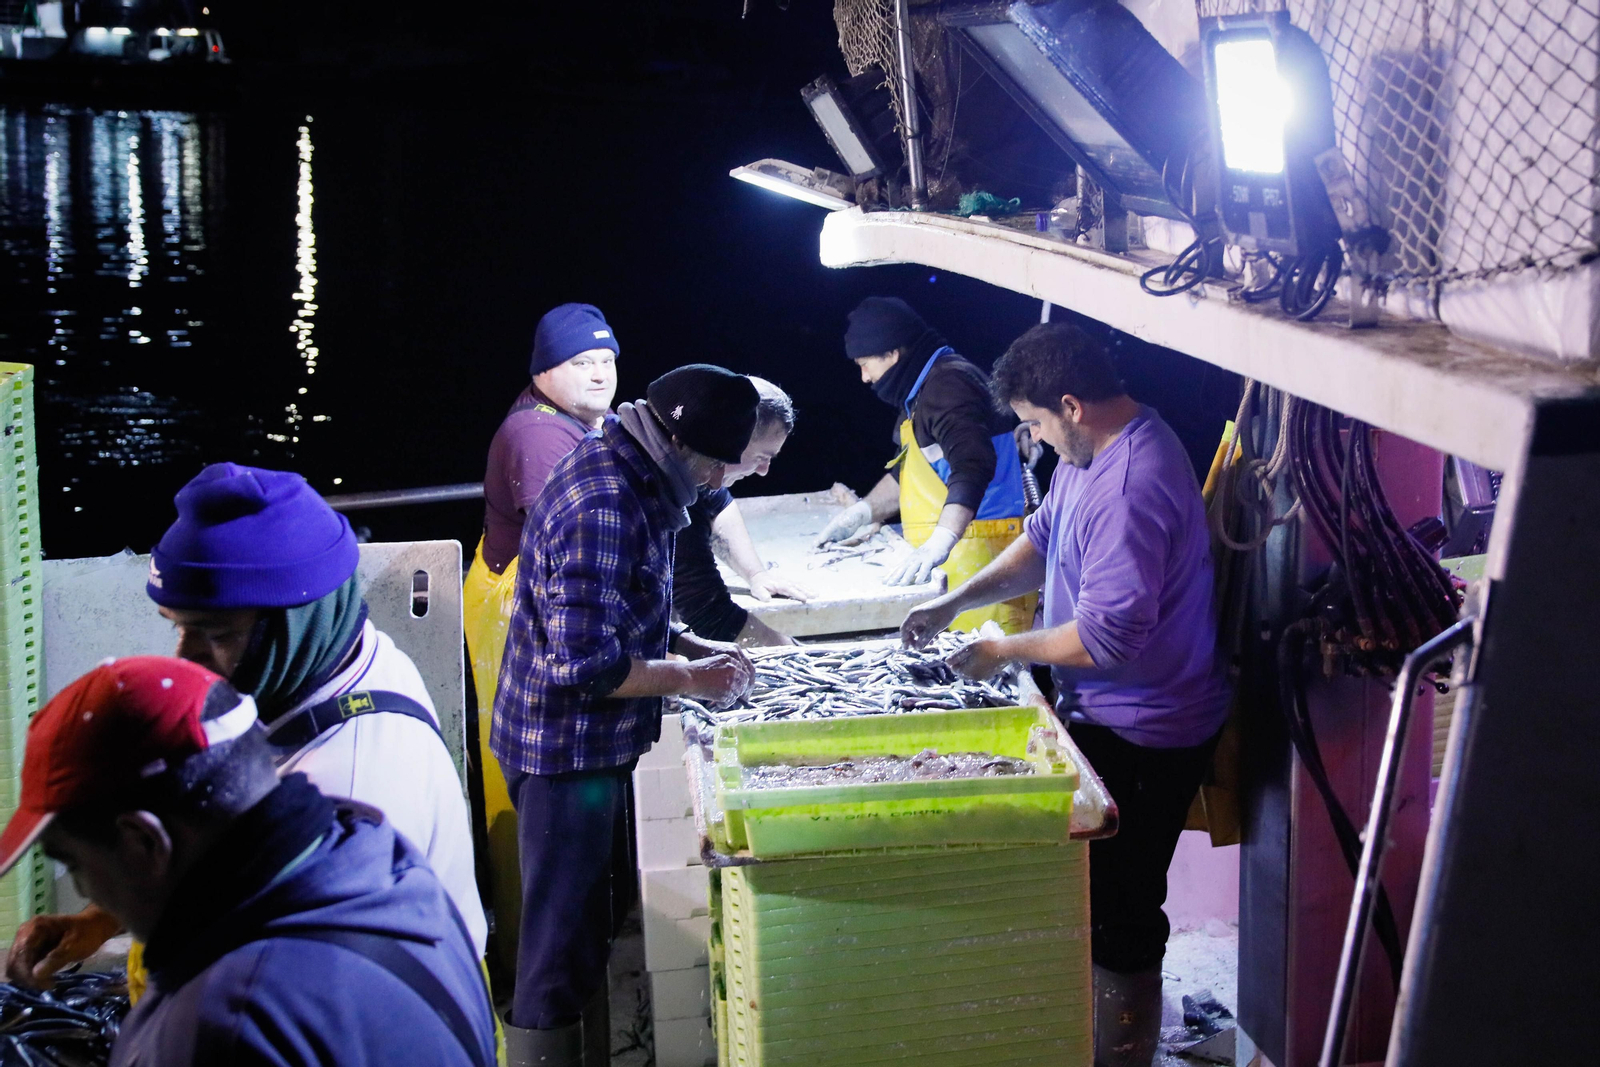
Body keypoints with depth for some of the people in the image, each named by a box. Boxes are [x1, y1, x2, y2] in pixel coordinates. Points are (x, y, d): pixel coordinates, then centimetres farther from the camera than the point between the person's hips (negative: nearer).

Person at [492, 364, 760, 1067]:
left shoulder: (628, 480, 7)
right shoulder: (603, 509, -26)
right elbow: (585, 666, -29)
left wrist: (694, 646, 7)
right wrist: (691, 679, -17)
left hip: (597, 746, 10)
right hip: (568, 751, -10)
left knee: (603, 920, 22)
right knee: (563, 943, 1)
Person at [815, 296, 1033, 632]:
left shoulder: (948, 384, -14)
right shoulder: (921, 391, 21)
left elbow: (972, 466, -28)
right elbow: (908, 473, 34)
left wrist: (941, 541, -38)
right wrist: (863, 512, 28)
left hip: (979, 554, -10)